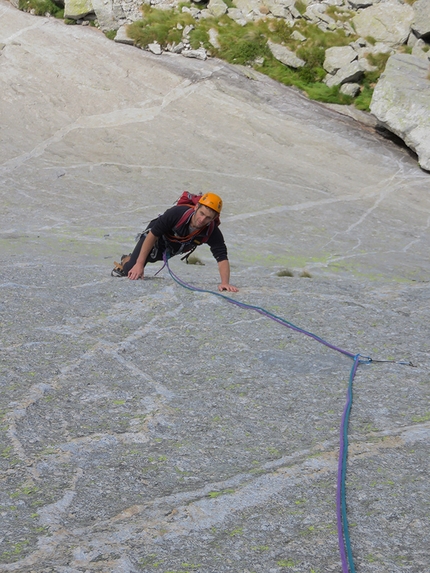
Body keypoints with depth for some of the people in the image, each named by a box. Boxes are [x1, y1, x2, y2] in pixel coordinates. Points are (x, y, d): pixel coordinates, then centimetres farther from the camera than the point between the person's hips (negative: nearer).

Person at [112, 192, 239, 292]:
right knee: (131, 271, -6)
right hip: (155, 238, -4)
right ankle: (125, 262, 31)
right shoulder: (177, 213, -42)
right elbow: (153, 235, -32)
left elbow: (222, 257, -34)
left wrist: (225, 283, -51)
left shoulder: (212, 232, -35)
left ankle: (128, 260, 56)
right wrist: (139, 264, -30)